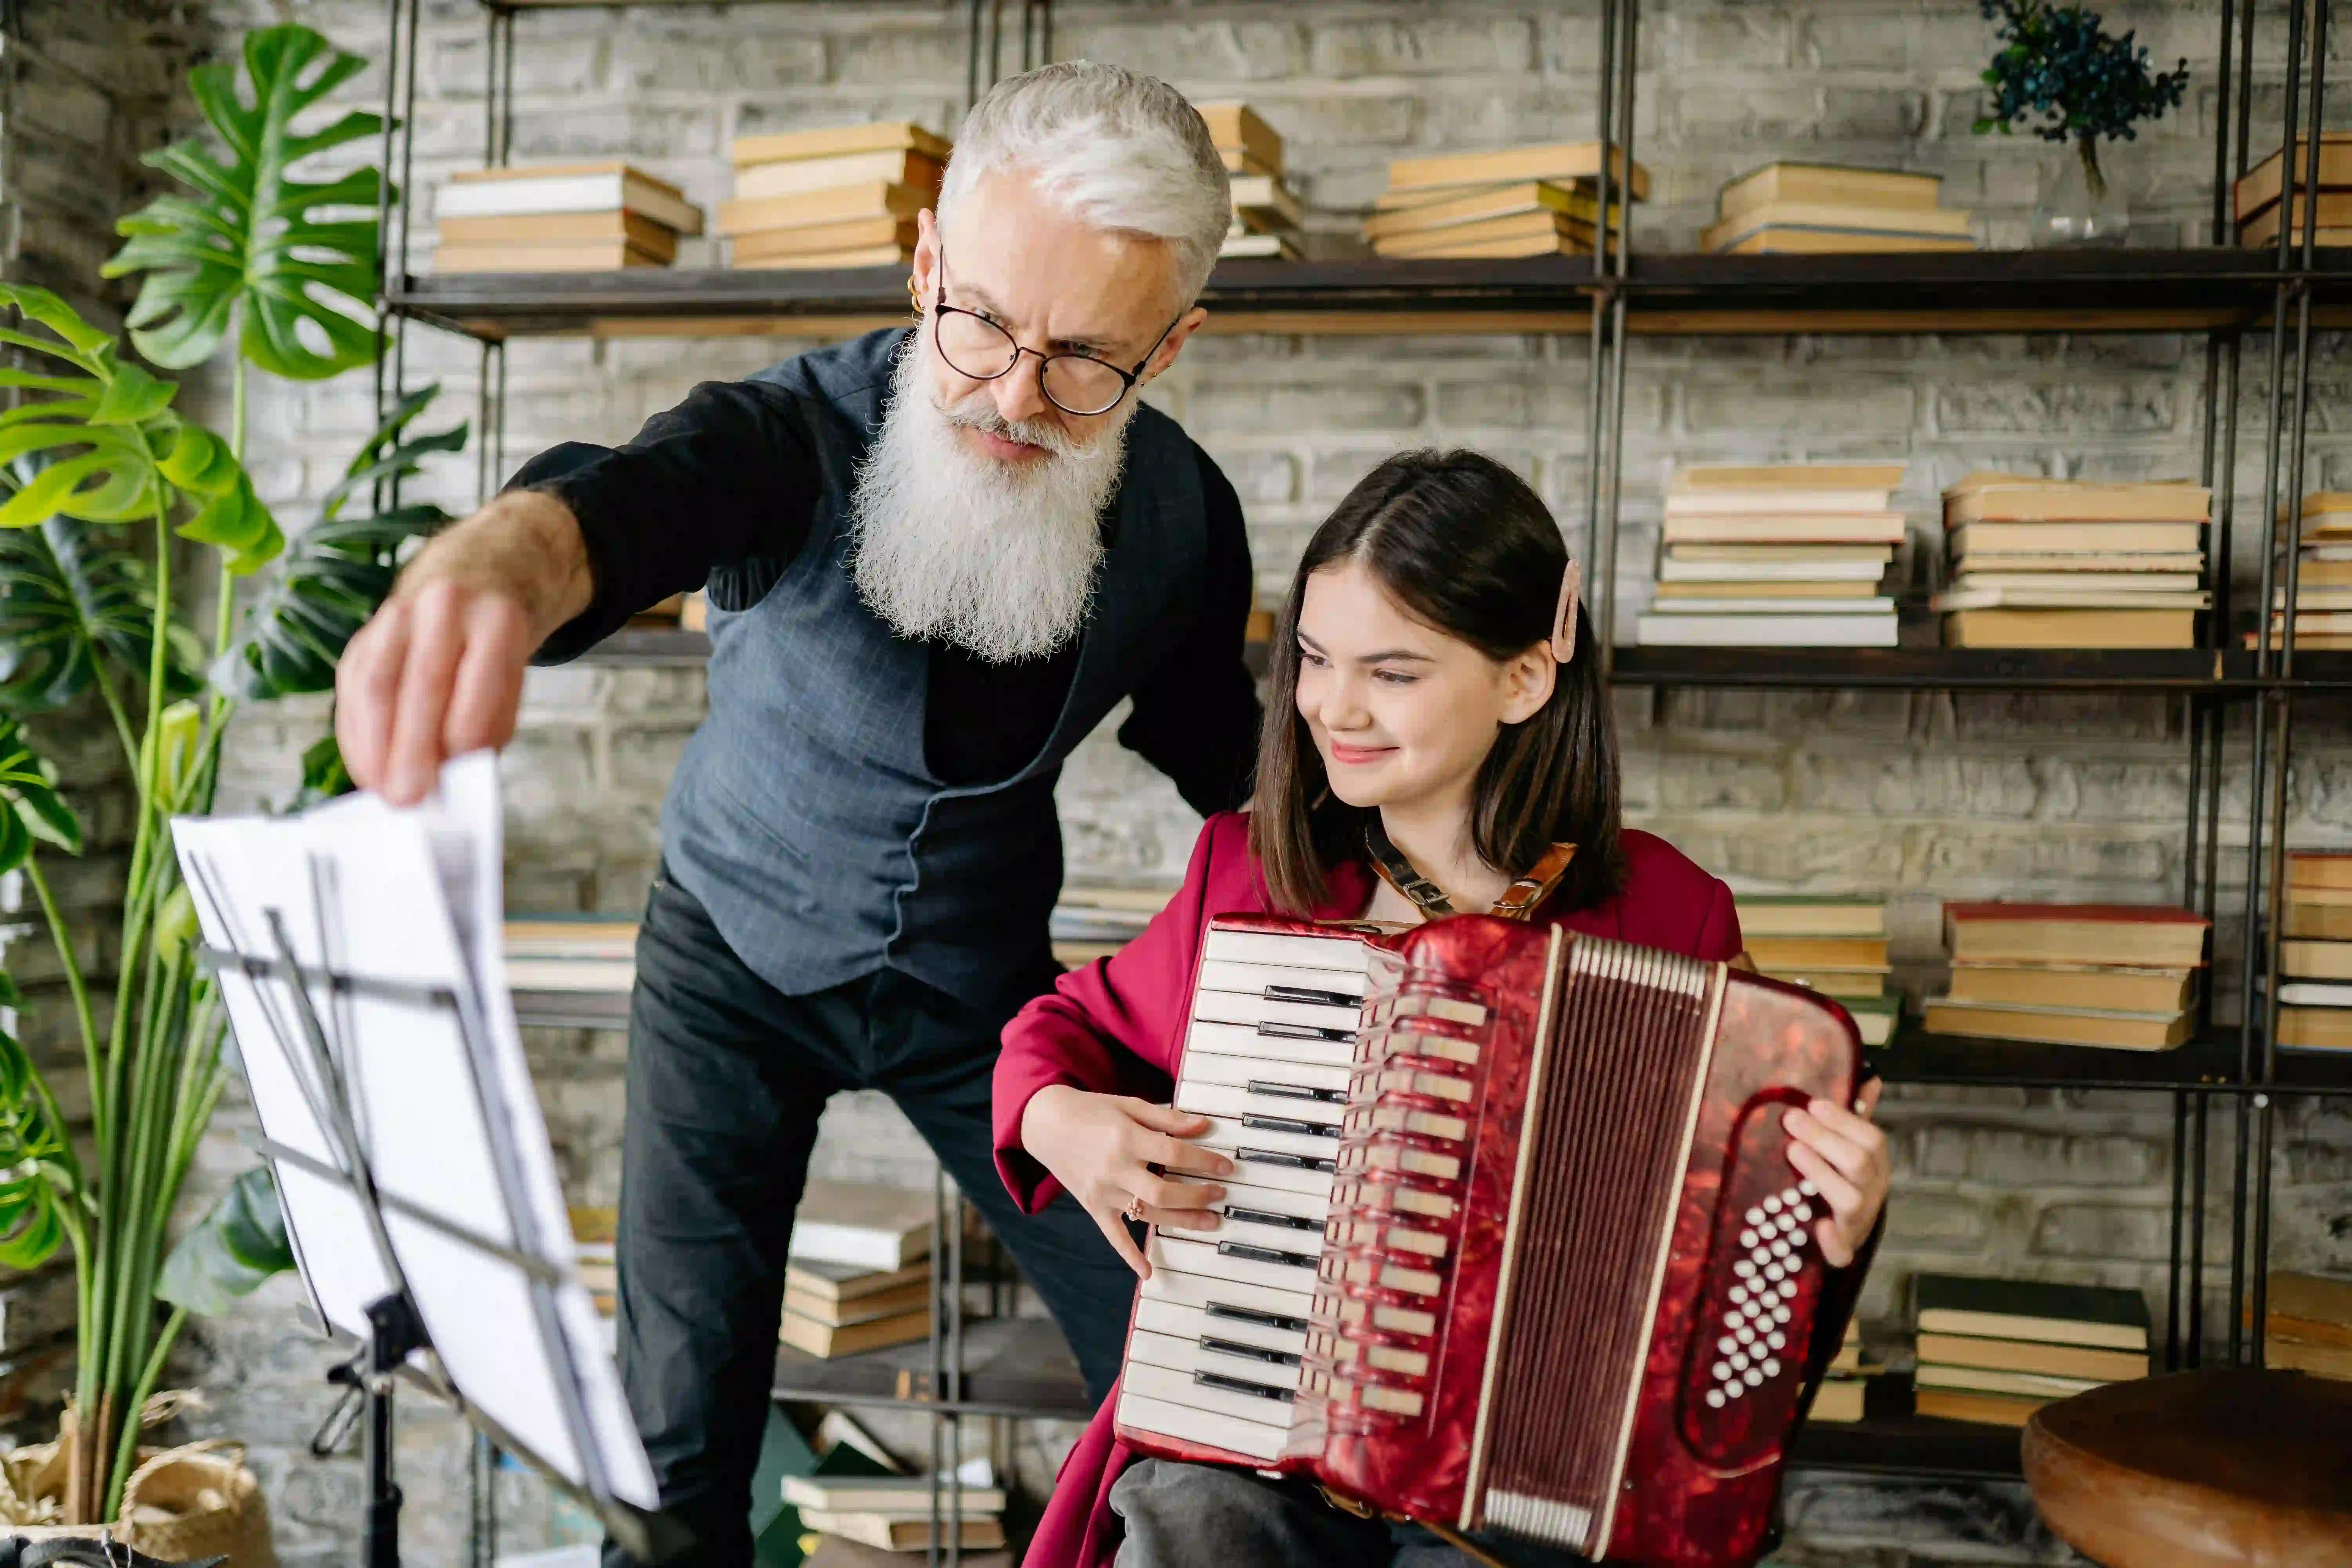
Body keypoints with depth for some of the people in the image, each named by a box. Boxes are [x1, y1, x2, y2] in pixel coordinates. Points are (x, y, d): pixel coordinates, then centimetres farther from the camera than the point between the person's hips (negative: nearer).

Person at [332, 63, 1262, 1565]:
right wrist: (491, 569, -75)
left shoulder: (1183, 510, -15)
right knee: (684, 1410, -3)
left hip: (983, 974, 2)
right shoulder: (796, 434, -28)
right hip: (742, 957, -2)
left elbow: (1213, 739, 6)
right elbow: (615, 506, -52)